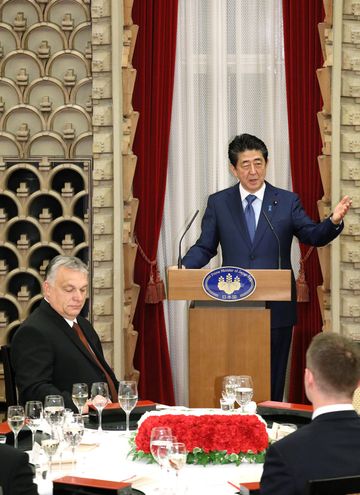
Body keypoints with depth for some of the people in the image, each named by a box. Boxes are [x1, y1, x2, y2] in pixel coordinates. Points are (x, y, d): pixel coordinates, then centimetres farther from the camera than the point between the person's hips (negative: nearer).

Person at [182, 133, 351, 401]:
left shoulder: (287, 201, 4)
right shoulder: (218, 203, 6)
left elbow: (313, 236, -2)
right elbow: (205, 247, 7)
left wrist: (333, 222, -23)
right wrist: (184, 266, -13)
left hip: (276, 308, 0)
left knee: (273, 379, 4)